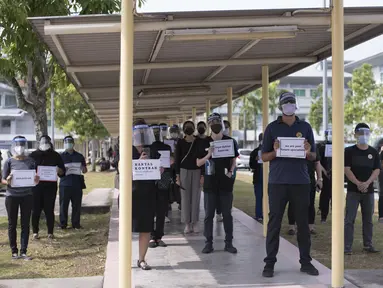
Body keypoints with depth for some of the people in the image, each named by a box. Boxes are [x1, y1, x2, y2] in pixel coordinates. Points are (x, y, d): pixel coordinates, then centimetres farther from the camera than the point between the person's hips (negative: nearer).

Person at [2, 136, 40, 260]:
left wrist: (36, 180, -13)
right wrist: (8, 181, -24)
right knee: (12, 224, 6)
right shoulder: (9, 161, -2)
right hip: (12, 196, -1)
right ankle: (14, 251, 16)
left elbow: (34, 178, 9)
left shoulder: (30, 161, 4)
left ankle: (23, 252, 9)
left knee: (25, 224, 3)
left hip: (27, 196, 2)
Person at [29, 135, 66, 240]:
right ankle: (35, 232, 13)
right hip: (36, 186, 0)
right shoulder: (33, 155, 6)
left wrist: (59, 170, -16)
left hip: (50, 187, 0)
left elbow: (63, 172, 7)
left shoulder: (55, 156, 7)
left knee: (49, 210, 3)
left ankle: (50, 232, 11)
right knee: (35, 210, 2)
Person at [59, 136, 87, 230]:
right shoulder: (61, 156, 10)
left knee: (77, 205, 2)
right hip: (65, 184, -2)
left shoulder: (79, 156, 15)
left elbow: (85, 171, 18)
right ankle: (63, 224, 6)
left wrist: (83, 169, -5)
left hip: (77, 184, 2)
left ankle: (76, 224, 11)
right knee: (63, 205, -2)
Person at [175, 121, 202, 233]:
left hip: (196, 171, 0)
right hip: (184, 171, 0)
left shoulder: (199, 142, 3)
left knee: (196, 197, 1)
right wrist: (177, 176, -2)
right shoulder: (180, 142, 3)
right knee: (185, 197, -1)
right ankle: (187, 223, 6)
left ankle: (195, 223, 9)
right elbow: (177, 159, 3)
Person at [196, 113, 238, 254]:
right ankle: (209, 243, 10)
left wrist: (231, 171, -7)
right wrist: (208, 155, -15)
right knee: (209, 215, 3)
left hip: (226, 183, 0)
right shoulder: (204, 143, 2)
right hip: (210, 183, 0)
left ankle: (229, 243, 12)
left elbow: (234, 160, 11)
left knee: (227, 214, 5)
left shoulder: (230, 141, 3)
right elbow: (198, 163, 3)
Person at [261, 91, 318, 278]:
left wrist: (308, 152, -10)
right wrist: (275, 152, -15)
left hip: (301, 182, 2)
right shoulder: (272, 128, 5)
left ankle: (305, 262, 16)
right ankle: (270, 263, 5)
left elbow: (313, 157, 12)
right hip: (278, 182, -2)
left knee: (303, 223, 6)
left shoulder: (305, 127, 10)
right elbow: (264, 157, 5)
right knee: (274, 223, 0)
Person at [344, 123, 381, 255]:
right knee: (349, 219, -5)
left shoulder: (374, 152, 6)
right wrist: (358, 183, -18)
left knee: (368, 219, 11)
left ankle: (368, 244, 21)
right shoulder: (349, 151, -2)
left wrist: (367, 183, -15)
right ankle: (347, 246, -3)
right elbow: (346, 169, -9)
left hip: (369, 190, 3)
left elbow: (377, 170, 1)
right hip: (353, 190, -3)